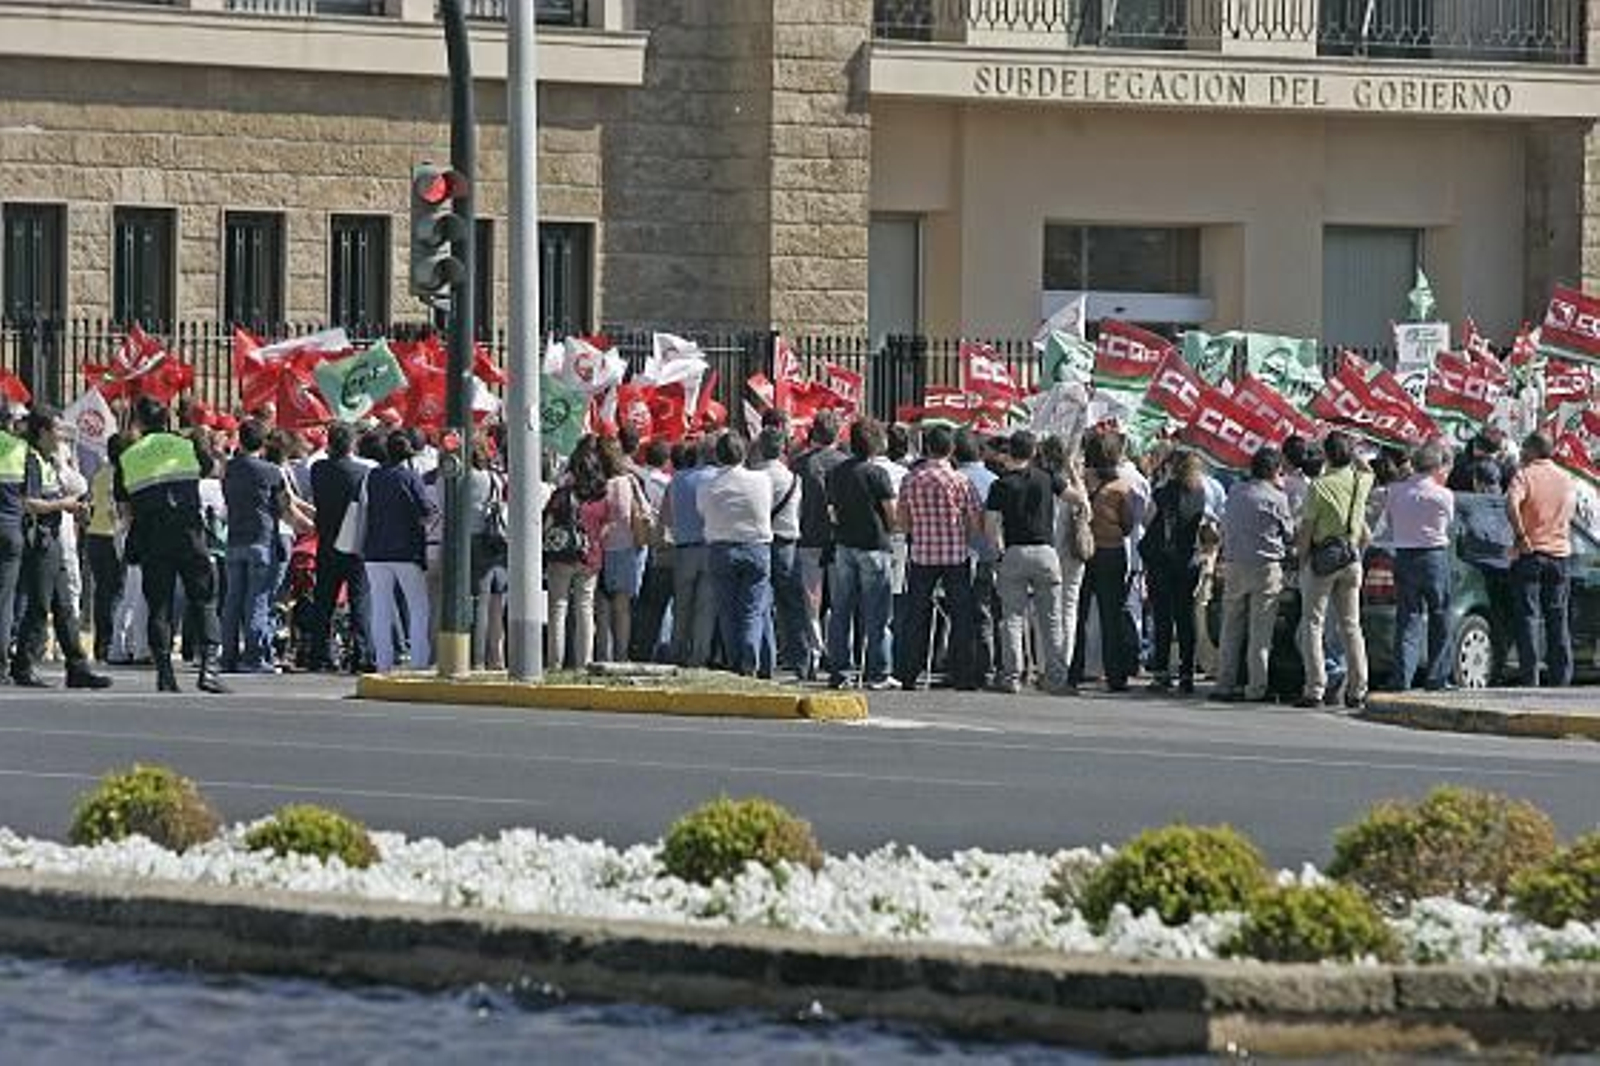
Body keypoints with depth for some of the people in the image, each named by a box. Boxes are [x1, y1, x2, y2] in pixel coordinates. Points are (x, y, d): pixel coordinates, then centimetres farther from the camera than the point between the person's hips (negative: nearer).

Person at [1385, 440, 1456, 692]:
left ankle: (1402, 677, -5)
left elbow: (1390, 526, 10)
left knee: (1407, 618, 5)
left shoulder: (1395, 492, 2)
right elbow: (1448, 523, 5)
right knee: (1439, 618, 9)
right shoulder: (1443, 495, -9)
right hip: (1434, 556, -3)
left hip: (1403, 557, 3)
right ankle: (1436, 678, 11)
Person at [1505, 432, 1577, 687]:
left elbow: (1512, 504, -25)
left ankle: (1530, 678, -8)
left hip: (1530, 553, -5)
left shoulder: (1526, 475, -8)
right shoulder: (1566, 479, 11)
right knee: (1558, 618, 9)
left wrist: (1521, 536, -22)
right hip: (1560, 554, 5)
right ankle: (1562, 678, 8)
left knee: (1528, 617, -3)